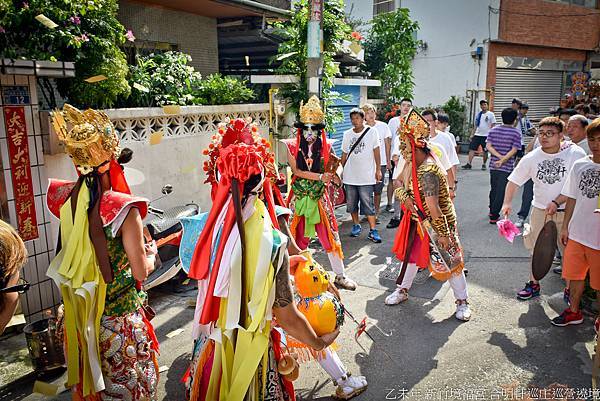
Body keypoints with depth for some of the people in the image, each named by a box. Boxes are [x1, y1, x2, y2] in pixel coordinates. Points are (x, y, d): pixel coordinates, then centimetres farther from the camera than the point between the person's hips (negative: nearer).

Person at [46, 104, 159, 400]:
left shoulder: (65, 198, -10)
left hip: (78, 312, 6)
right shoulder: (122, 208, -26)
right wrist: (151, 253, 2)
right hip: (118, 316, -5)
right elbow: (141, 272, -19)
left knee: (88, 376, 26)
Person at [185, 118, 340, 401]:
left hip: (210, 344, 4)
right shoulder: (271, 242, -25)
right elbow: (287, 318, -16)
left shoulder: (211, 230, -12)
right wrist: (320, 343, 1)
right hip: (249, 354, -4)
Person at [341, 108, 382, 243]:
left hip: (366, 176, -4)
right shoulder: (347, 134, 8)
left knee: (368, 204, -6)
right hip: (349, 176, 4)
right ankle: (356, 225, 28)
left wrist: (378, 170, -1)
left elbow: (376, 152, 1)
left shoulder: (371, 133, -2)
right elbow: (344, 154, 13)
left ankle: (373, 231, -1)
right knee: (351, 203, 11)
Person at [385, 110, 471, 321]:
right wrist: (405, 197, -16)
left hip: (437, 222, -8)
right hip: (419, 219, 8)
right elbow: (399, 185, 5)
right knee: (411, 253, 17)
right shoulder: (411, 163, -3)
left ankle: (462, 302, 19)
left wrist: (442, 234, -27)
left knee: (448, 260, 2)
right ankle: (402, 290, 35)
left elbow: (433, 208, -31)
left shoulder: (428, 171, -32)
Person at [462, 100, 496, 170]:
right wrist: (473, 134, 11)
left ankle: (484, 164, 17)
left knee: (485, 151, 4)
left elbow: (493, 126, -3)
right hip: (477, 135, 4)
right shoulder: (478, 114, 11)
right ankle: (469, 164, -6)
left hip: (486, 135, -4)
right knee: (472, 148, -5)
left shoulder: (491, 114, -2)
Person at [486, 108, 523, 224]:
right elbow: (514, 150, -15)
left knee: (493, 189, 20)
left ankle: (492, 211, 35)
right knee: (501, 191, 0)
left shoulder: (493, 130, 4)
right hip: (507, 167, -4)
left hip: (493, 165, 4)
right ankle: (494, 216, 1)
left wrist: (499, 156, -10)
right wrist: (503, 160, -16)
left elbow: (488, 146, -4)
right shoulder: (516, 133, -7)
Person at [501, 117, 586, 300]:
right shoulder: (531, 158, -4)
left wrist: (556, 202, -21)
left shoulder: (575, 153, -12)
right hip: (539, 211, 3)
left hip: (567, 212, -2)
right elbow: (514, 181, 2)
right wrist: (507, 202, -12)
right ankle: (534, 285, 31)